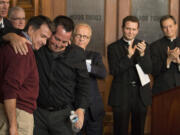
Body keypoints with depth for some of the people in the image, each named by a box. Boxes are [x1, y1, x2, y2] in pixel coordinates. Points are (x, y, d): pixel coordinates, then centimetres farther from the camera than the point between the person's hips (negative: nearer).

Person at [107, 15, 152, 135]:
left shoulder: (143, 46, 4)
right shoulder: (113, 47, -2)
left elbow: (148, 70, -3)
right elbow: (113, 71, -11)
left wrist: (142, 54, -21)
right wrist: (128, 56, -22)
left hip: (141, 94, 2)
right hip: (121, 95, -2)